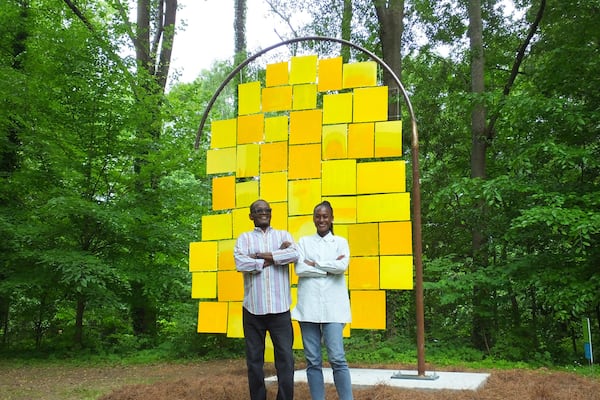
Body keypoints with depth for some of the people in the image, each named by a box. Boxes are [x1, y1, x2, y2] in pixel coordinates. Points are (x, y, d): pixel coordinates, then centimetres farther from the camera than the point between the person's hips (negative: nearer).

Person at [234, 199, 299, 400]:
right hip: (253, 308, 0)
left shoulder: (283, 235, 11)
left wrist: (262, 256, -10)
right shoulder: (244, 238, 8)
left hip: (280, 308, 0)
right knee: (254, 359, 7)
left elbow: (294, 254, -10)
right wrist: (277, 256, -9)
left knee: (285, 357, -1)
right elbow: (240, 264, -11)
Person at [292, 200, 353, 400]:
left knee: (337, 358, -7)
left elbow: (342, 266, -10)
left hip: (332, 307, -1)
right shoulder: (304, 241, 12)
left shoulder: (340, 242, 9)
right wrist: (329, 269, -6)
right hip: (308, 307, 2)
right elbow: (299, 269, -3)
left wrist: (314, 264, -4)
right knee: (313, 360, 4)